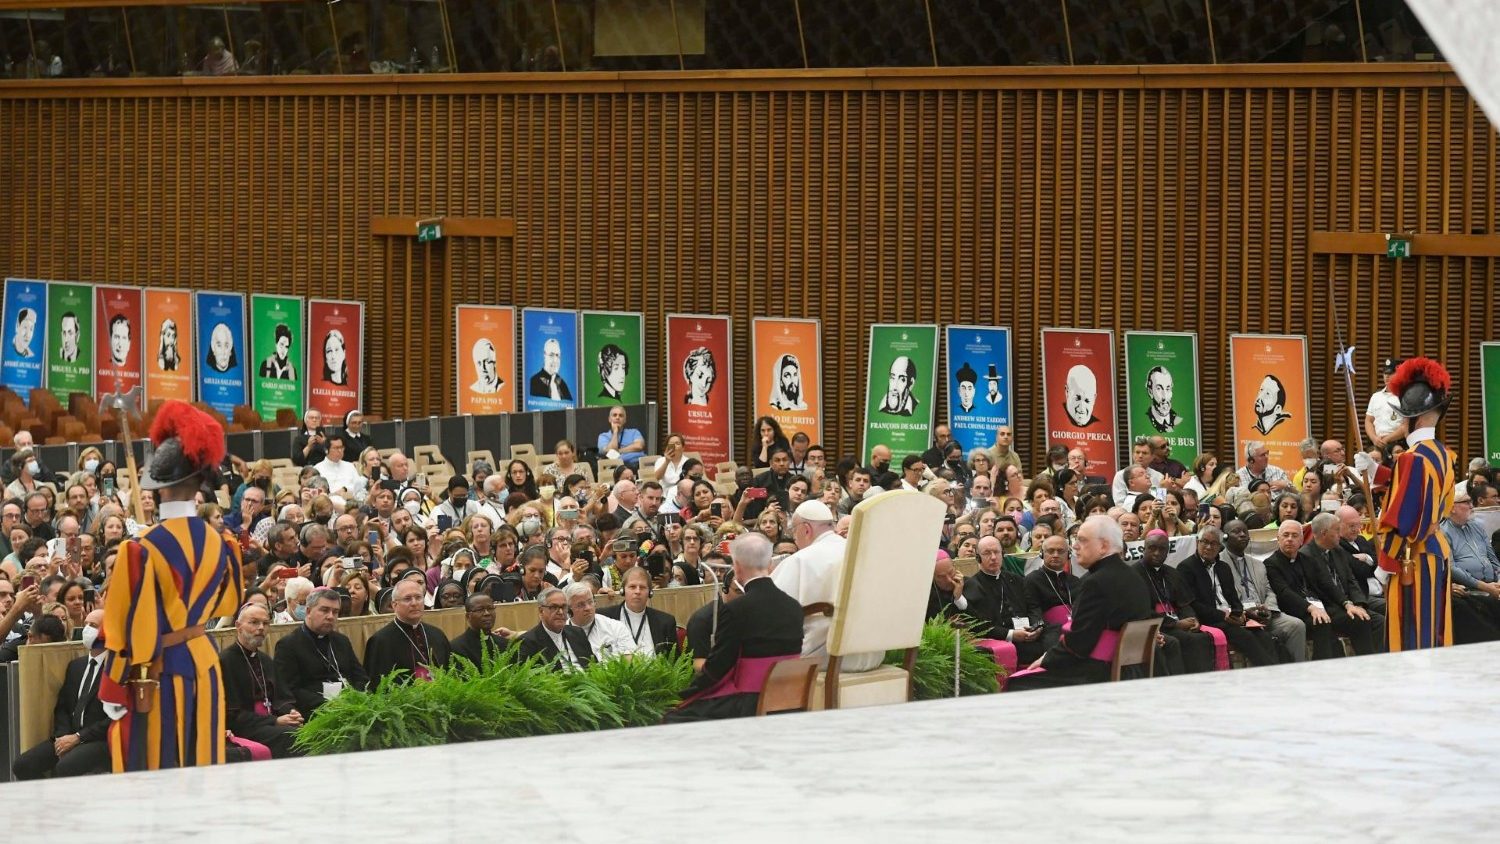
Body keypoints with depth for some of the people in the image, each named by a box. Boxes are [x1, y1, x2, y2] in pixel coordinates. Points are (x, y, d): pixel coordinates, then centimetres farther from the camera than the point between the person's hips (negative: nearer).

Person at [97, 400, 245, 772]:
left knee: (153, 767, 0)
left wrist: (114, 693, -8)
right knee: (200, 766, 11)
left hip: (156, 673, -6)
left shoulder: (142, 549, -17)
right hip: (203, 665, 6)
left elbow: (129, 629, -15)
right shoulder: (218, 544, 0)